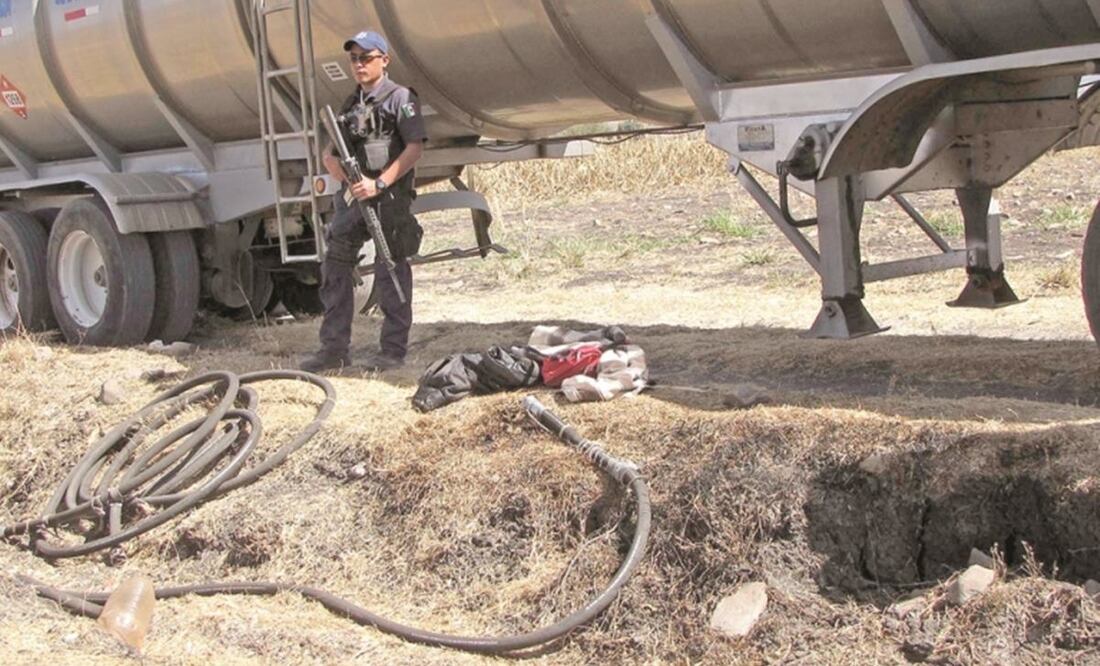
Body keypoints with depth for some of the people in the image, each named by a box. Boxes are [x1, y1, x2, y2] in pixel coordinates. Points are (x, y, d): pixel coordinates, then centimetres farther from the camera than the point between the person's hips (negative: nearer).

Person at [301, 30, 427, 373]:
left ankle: (393, 350, 4)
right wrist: (347, 177, -4)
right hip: (352, 198, 7)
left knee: (391, 273, -2)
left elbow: (415, 148, -11)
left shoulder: (400, 98, -2)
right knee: (335, 267, 5)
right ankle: (335, 348, 11)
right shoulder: (350, 105, 18)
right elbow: (330, 156, 18)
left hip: (389, 199, -7)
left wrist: (379, 183, -18)